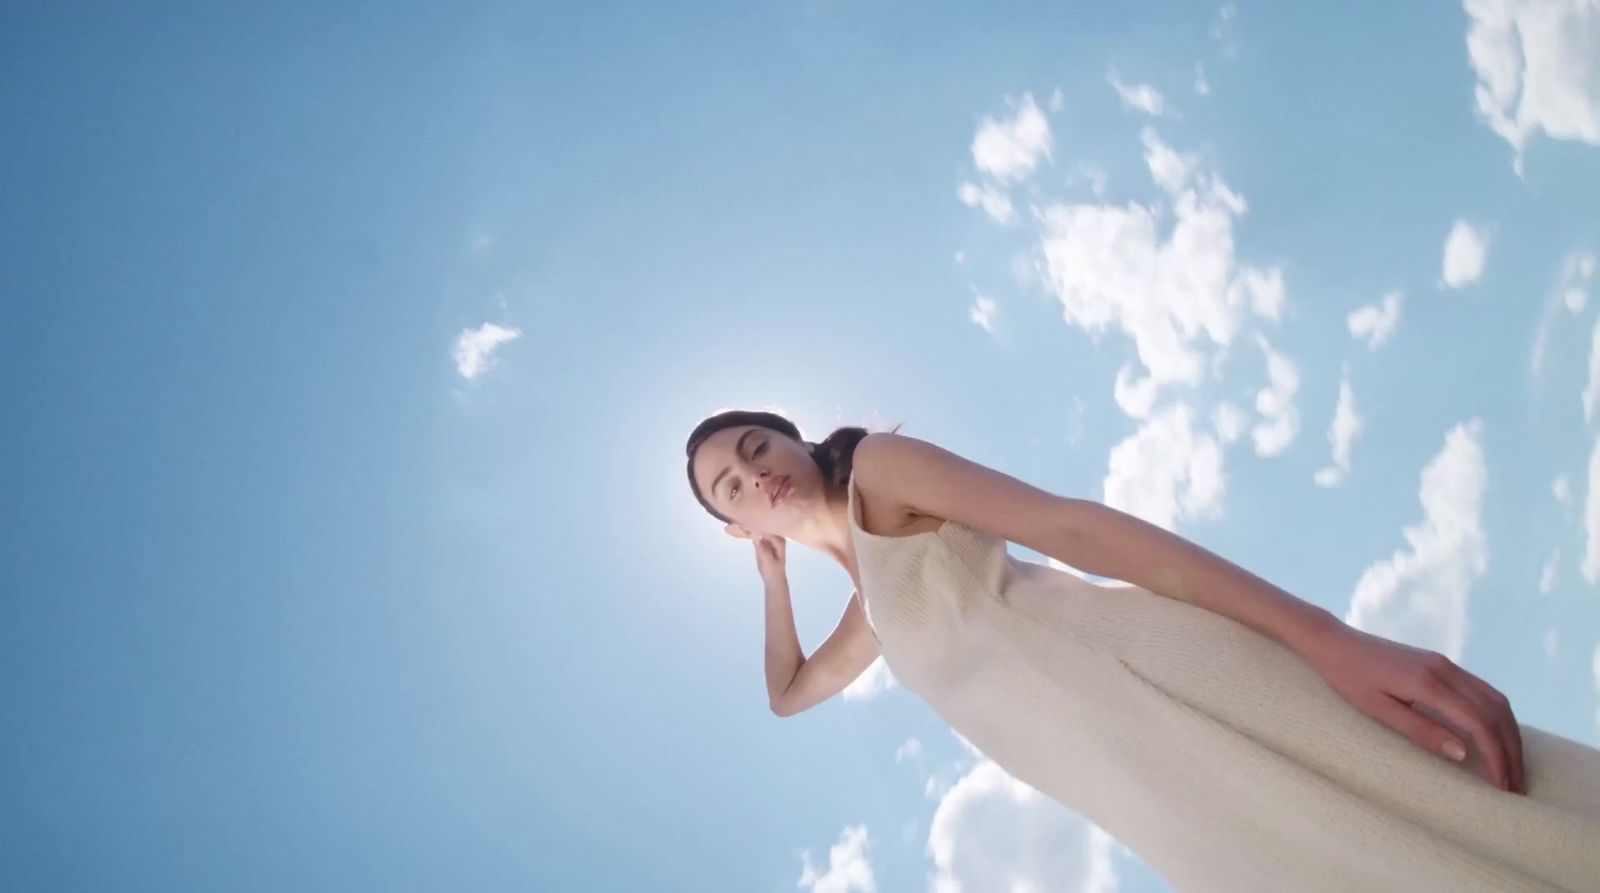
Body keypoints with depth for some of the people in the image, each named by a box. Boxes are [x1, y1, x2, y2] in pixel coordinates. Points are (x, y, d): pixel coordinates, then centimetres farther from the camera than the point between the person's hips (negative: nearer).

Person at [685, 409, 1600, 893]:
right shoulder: (873, 605, 31)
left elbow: (1069, 524, -6)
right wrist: (774, 568, 36)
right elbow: (789, 693, 47)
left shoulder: (877, 466, 6)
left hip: (1154, 676, -7)